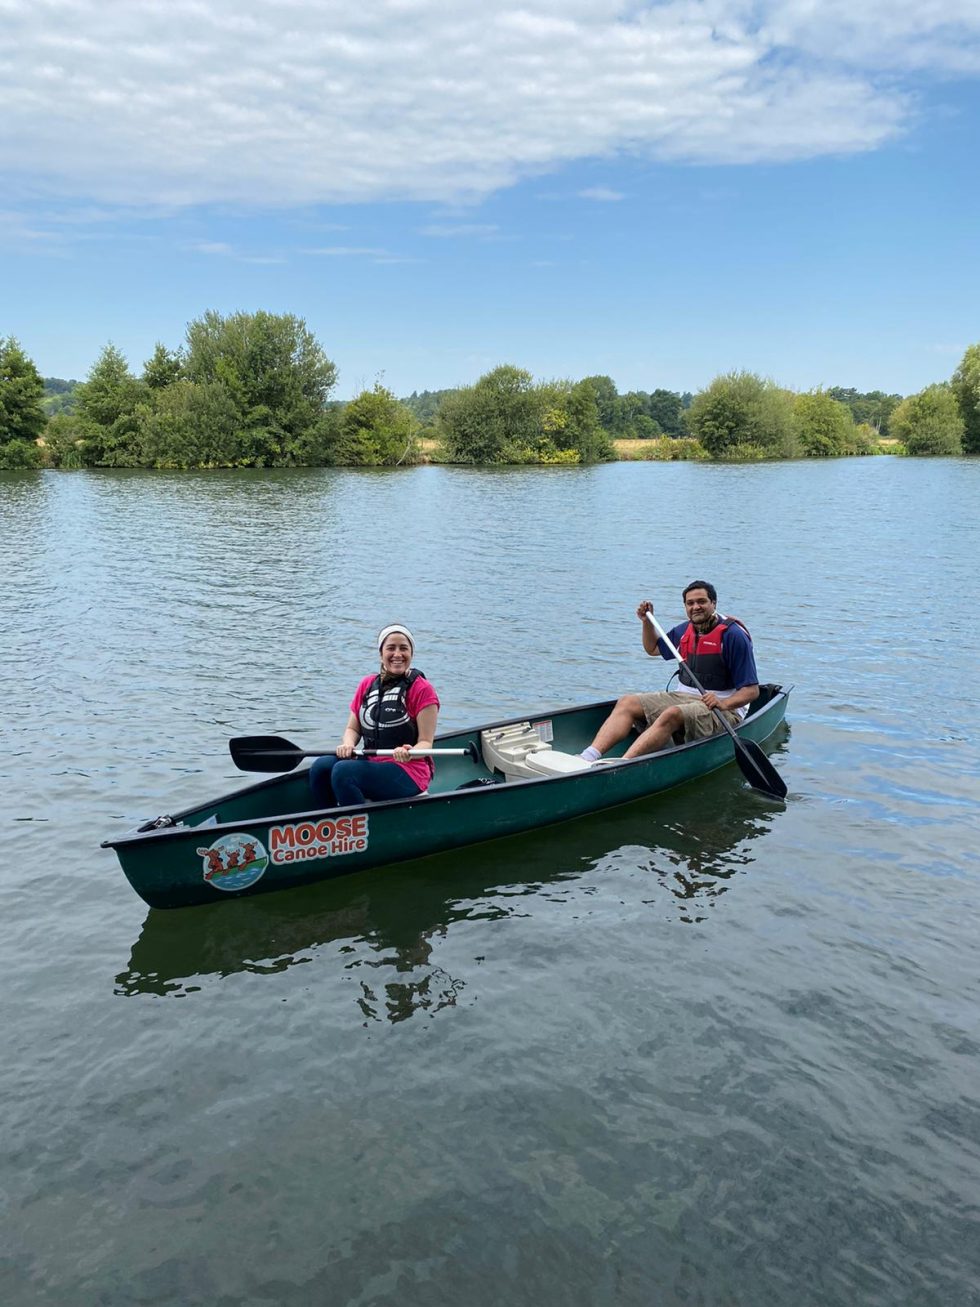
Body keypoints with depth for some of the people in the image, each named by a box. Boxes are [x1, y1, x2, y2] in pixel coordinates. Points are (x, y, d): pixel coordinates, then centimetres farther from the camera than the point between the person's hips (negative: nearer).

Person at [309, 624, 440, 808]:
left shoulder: (422, 690, -5)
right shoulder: (367, 684, 12)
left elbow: (425, 742, -7)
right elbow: (353, 728, 16)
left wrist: (409, 753, -29)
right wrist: (348, 744, -7)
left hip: (409, 772, -6)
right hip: (370, 763, 6)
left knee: (343, 771, -28)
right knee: (321, 767, -19)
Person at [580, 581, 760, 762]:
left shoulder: (734, 635, -12)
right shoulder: (684, 630, 10)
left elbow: (752, 690, -14)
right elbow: (653, 649, 30)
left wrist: (724, 704, -32)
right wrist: (647, 621, 14)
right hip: (683, 697, 7)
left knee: (672, 714, -36)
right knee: (626, 703, -11)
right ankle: (588, 758, -31)